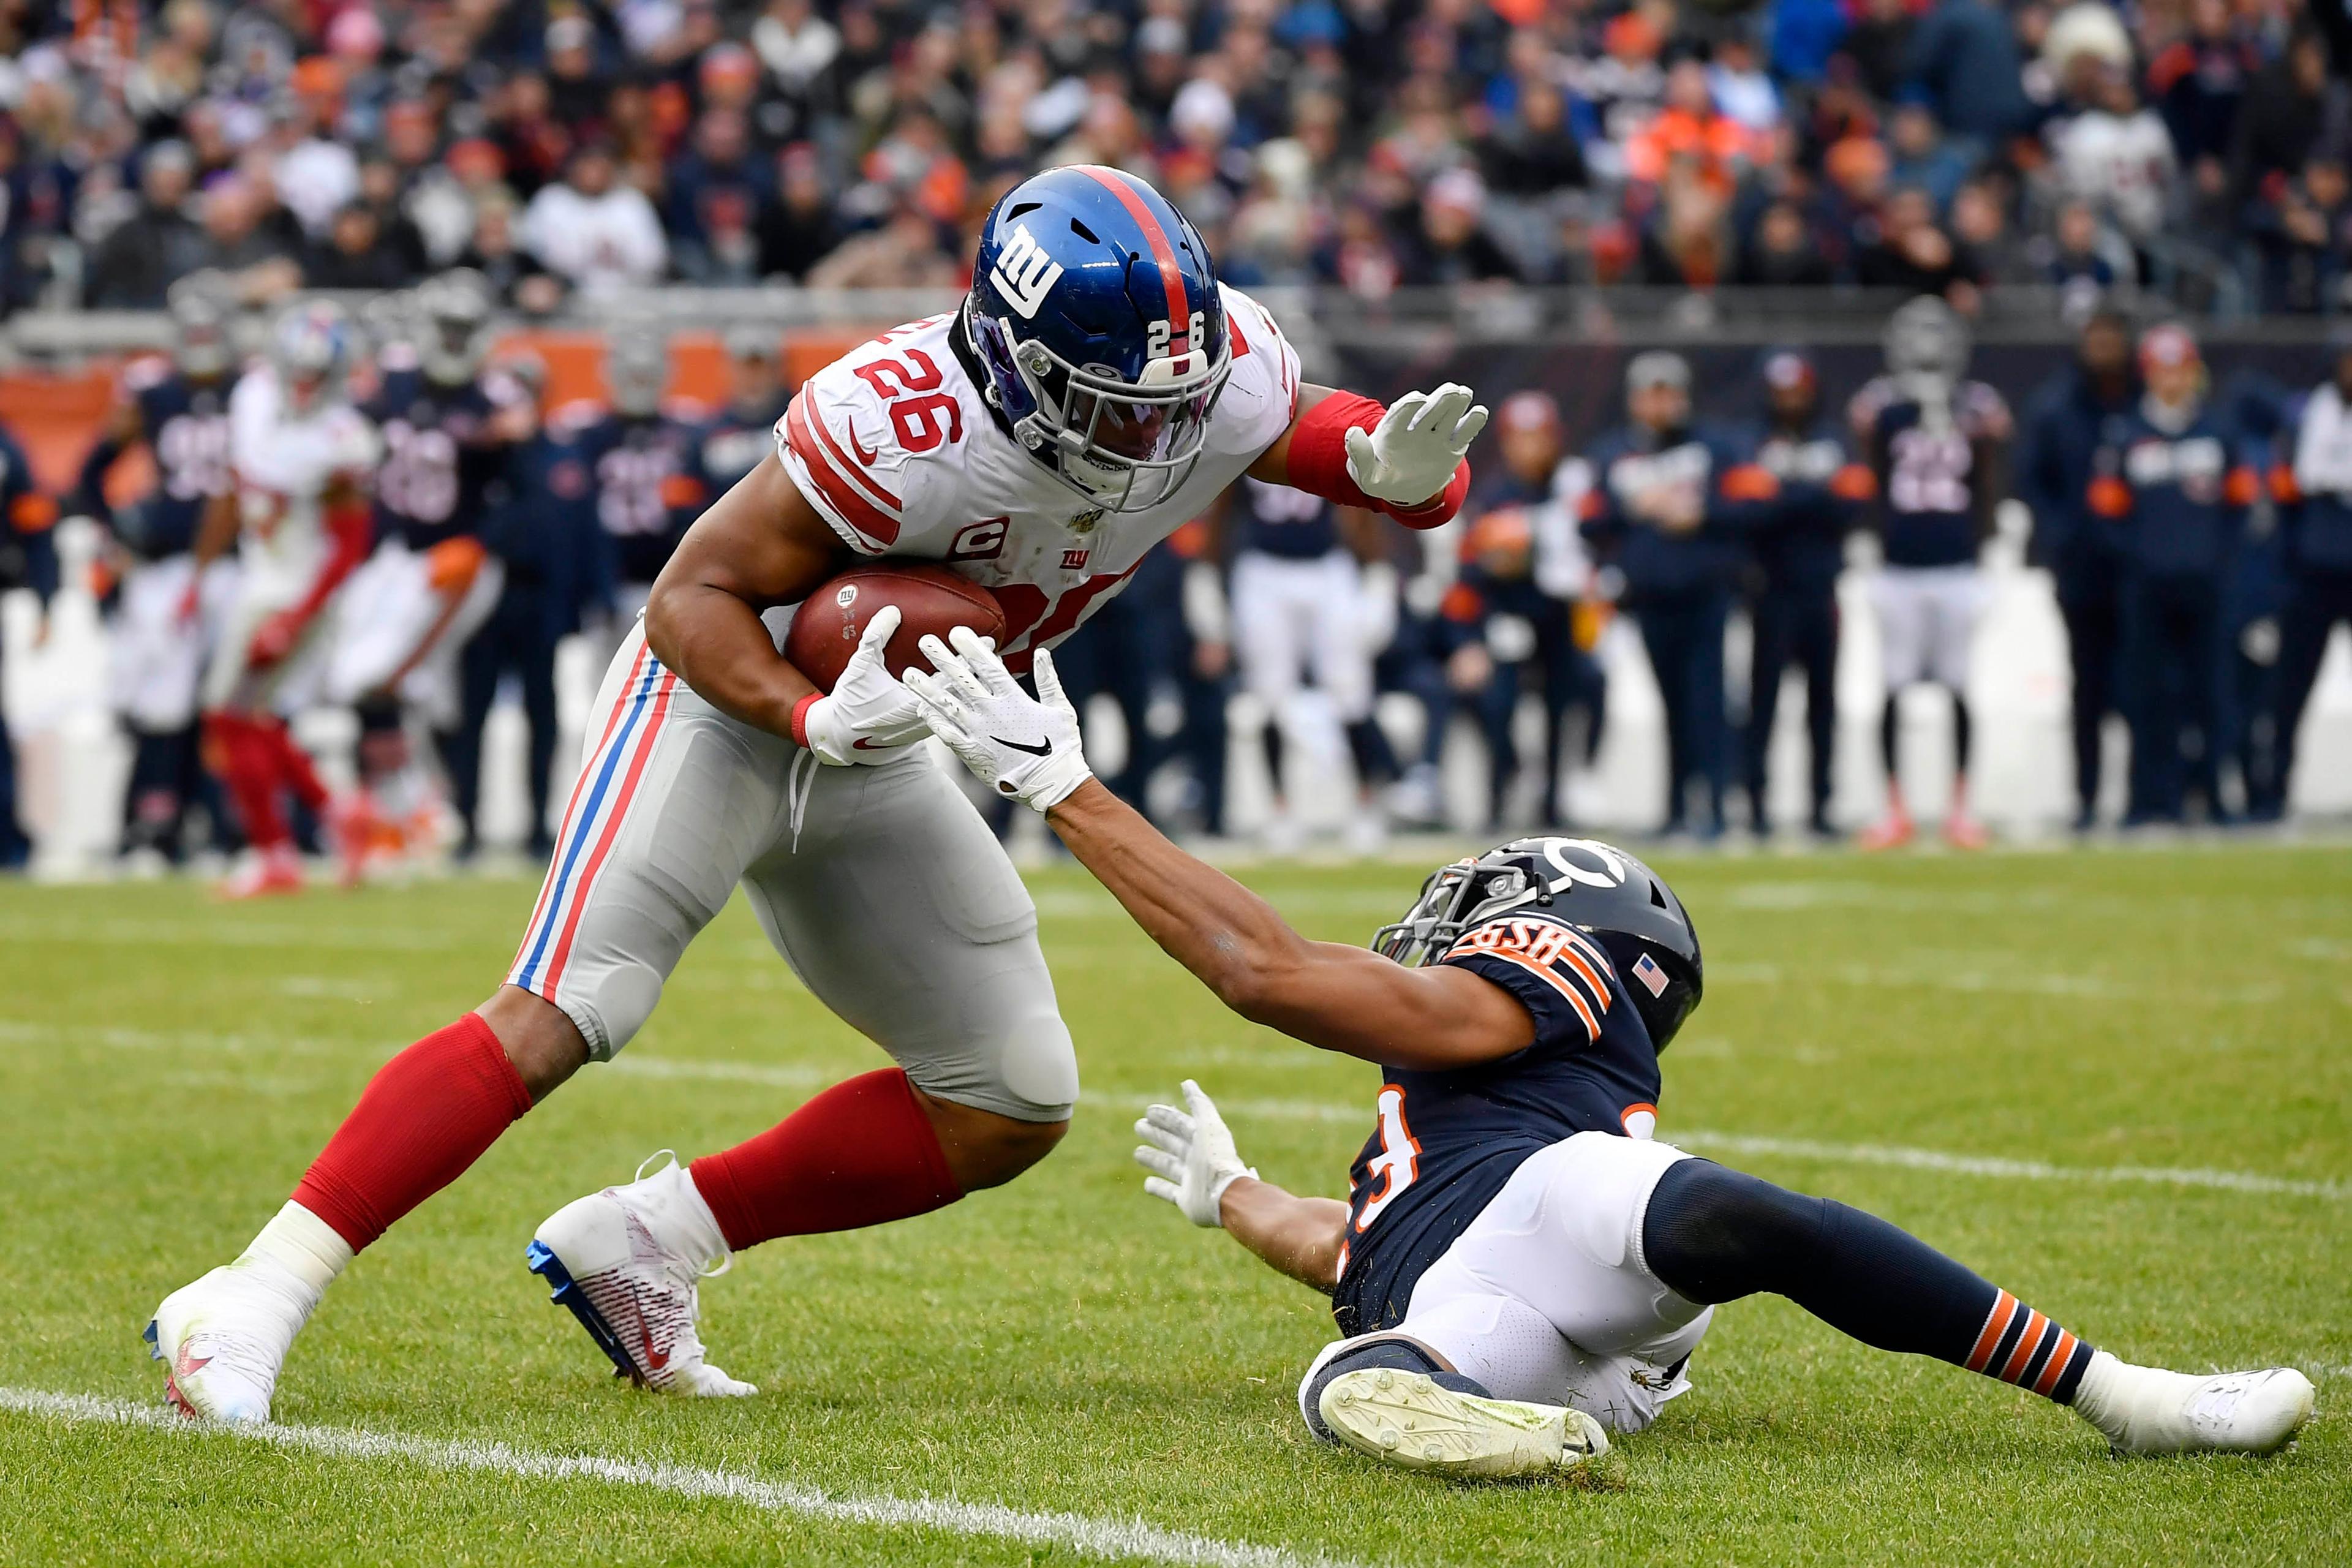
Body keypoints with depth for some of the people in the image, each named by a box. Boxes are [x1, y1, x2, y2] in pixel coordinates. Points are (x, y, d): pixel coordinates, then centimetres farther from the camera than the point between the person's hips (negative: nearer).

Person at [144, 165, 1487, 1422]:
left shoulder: (1218, 380, -16)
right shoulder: (904, 425, -32)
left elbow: (1322, 435, 3)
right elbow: (697, 596, -24)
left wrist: (1401, 473, -20)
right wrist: (817, 721, -41)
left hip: (866, 751, 7)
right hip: (728, 700, -7)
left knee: (1013, 1110, 7)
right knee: (559, 1019, -23)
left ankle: (640, 1249, 11)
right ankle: (251, 1303, -23)